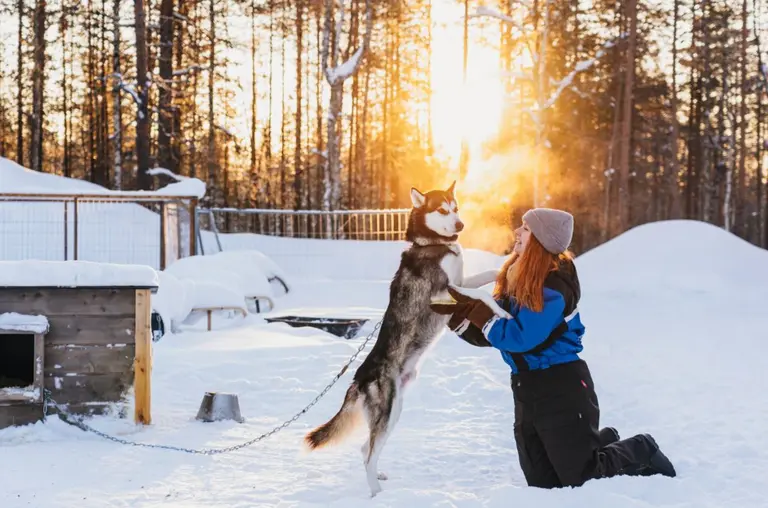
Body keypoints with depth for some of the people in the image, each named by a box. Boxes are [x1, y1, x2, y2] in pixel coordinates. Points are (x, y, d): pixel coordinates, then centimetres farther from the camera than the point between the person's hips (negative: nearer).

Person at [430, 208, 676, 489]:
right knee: (543, 484, 15)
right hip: (527, 389, 9)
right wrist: (459, 314, -5)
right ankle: (602, 444, 34)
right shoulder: (517, 279, 6)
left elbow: (520, 337, -26)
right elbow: (491, 335, 8)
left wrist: (478, 312, -19)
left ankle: (641, 453, 24)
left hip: (562, 388, -8)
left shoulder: (553, 286, -21)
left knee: (581, 481, 0)